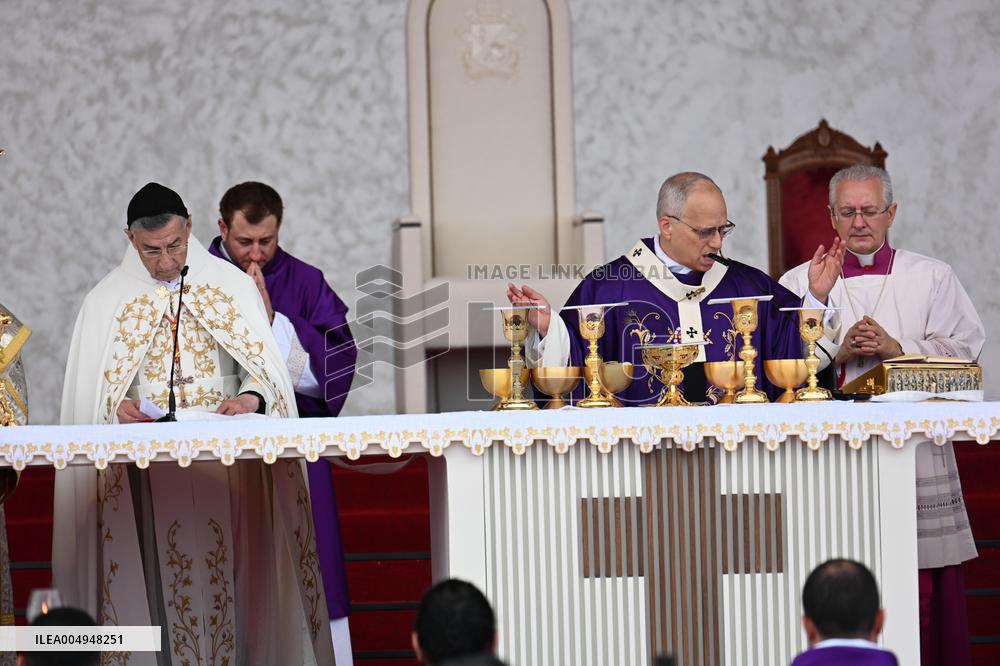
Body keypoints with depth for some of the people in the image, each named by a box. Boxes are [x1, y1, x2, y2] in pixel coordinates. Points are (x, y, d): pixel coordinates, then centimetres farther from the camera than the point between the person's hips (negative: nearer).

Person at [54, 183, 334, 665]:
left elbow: (266, 367, 6)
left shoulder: (234, 286, 8)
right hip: (146, 467, 0)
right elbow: (89, 395, 6)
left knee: (232, 568, -6)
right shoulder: (106, 302, 8)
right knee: (163, 577, -8)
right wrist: (117, 408, -15)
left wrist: (252, 398, -16)